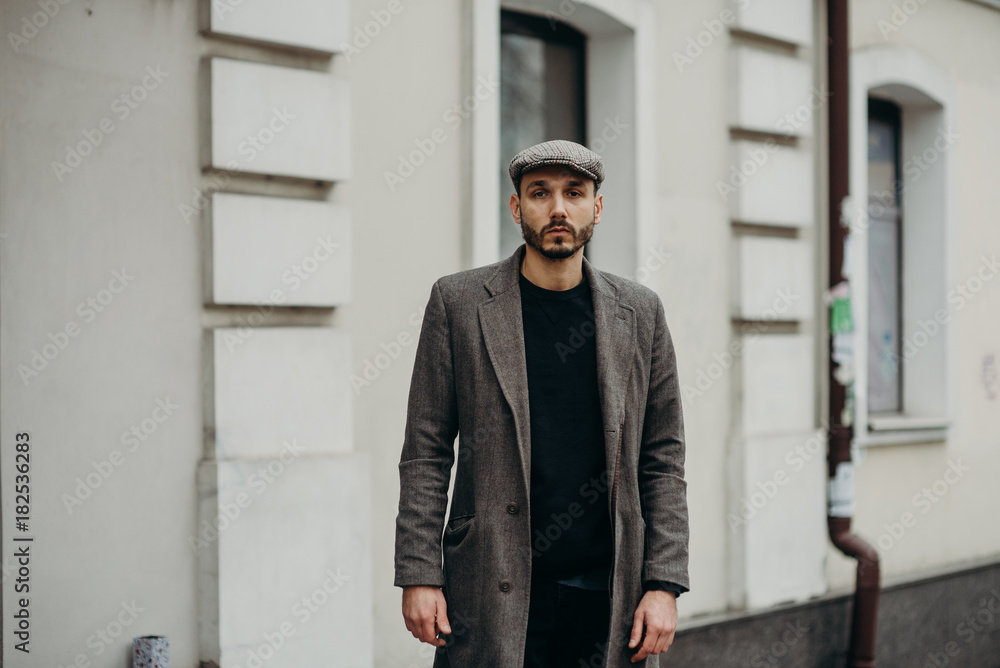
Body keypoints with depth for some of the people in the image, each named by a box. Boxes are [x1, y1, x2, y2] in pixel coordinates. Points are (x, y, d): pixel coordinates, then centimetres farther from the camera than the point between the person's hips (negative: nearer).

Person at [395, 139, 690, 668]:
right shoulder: (459, 302, 1)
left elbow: (663, 460, 7)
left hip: (607, 598, 2)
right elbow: (426, 451, 1)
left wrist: (664, 585, -1)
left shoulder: (640, 313, 6)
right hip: (490, 600, -1)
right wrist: (418, 575, -6)